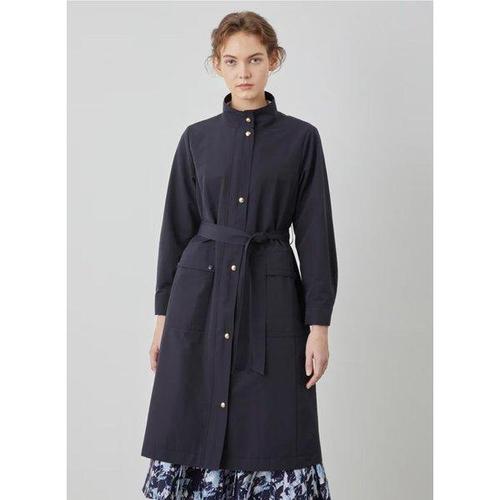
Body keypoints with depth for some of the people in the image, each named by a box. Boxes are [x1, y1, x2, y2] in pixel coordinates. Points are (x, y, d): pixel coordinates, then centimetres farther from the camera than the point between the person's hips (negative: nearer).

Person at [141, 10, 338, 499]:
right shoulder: (197, 138, 6)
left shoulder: (301, 138, 1)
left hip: (271, 296, -1)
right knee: (194, 428, 3)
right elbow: (176, 229, 9)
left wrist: (319, 324, -6)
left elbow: (315, 234, -1)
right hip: (200, 294, 2)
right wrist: (163, 315, 6)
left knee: (270, 436, -1)